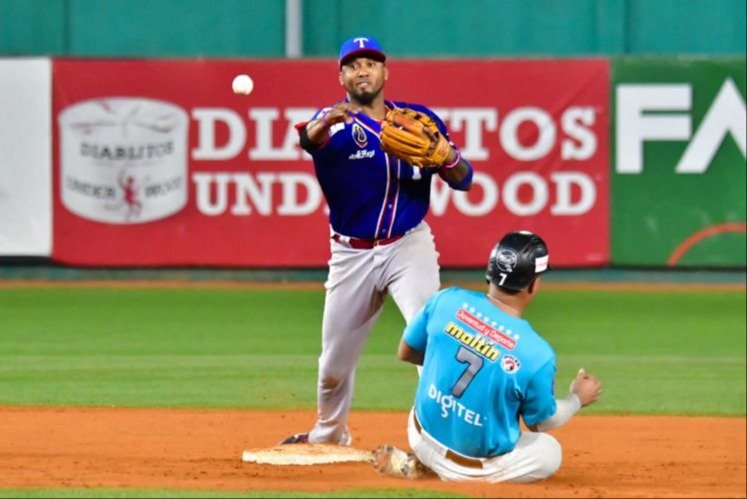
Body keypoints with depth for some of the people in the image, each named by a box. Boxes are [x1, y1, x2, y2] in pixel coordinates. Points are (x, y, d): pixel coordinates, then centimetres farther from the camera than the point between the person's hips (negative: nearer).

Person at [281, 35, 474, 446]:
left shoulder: (420, 119, -1)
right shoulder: (336, 123, -8)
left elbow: (463, 180, -1)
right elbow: (309, 138, -34)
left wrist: (446, 154, -25)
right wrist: (323, 125, -59)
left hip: (409, 246, -1)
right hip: (351, 254, 1)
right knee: (334, 360, 13)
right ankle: (329, 432, 39)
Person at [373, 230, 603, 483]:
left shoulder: (446, 300, -13)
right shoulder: (537, 355, -22)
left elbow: (406, 353, 4)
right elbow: (540, 423, -5)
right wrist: (578, 399, 14)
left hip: (424, 438, 4)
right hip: (480, 463, -4)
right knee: (549, 452, 24)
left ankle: (419, 461, 16)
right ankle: (467, 472, -1)